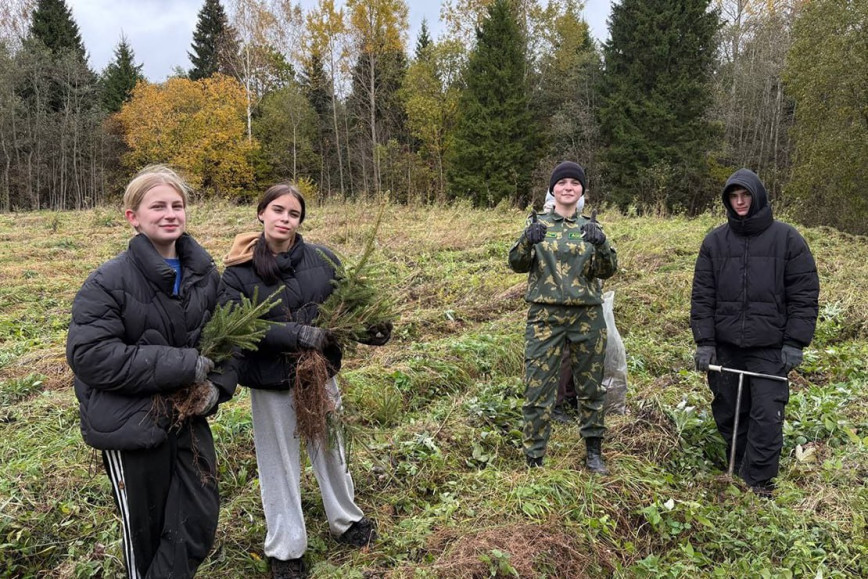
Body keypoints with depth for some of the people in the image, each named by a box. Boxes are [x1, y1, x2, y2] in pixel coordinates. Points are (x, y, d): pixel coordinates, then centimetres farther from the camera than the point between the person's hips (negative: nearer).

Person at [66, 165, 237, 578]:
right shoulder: (109, 281, -16)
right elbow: (88, 354, -23)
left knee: (200, 521, 9)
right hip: (130, 424, -4)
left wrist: (218, 384, -12)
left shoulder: (205, 274, -2)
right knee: (146, 529, 15)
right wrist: (180, 365, -26)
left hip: (187, 416, 4)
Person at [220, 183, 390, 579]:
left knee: (330, 450, 21)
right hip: (270, 383, -2)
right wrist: (295, 335, -29)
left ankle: (346, 521, 45)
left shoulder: (322, 259, -4)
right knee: (279, 464, 13)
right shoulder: (239, 271, -9)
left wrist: (371, 327, -19)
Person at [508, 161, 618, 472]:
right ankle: (533, 457, 8)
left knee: (591, 385, 11)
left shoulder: (590, 227, 9)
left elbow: (607, 271, 0)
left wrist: (601, 244, -20)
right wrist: (527, 242, -23)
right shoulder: (538, 223, 5)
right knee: (538, 388, -3)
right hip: (545, 316, -2)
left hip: (587, 317, 2)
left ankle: (593, 450, 28)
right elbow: (517, 264, -3)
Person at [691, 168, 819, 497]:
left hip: (770, 349, -2)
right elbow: (702, 296, 4)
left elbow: (804, 296, -1)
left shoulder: (787, 239, 0)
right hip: (725, 346, 3)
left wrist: (795, 343, -7)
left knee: (766, 415, -5)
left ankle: (758, 479, 10)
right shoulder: (715, 241, 5)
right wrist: (703, 341, -3)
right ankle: (737, 469, 29)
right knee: (728, 412, 11)